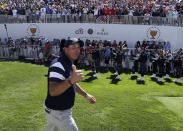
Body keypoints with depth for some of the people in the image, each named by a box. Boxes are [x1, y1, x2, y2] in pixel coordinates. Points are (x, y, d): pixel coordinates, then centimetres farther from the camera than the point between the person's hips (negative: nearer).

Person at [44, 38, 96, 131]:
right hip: (57, 112, -9)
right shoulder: (58, 65, -24)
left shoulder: (70, 64, 8)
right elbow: (52, 91, -37)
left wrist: (86, 95, 17)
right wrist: (71, 80, -51)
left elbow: (73, 84, 22)